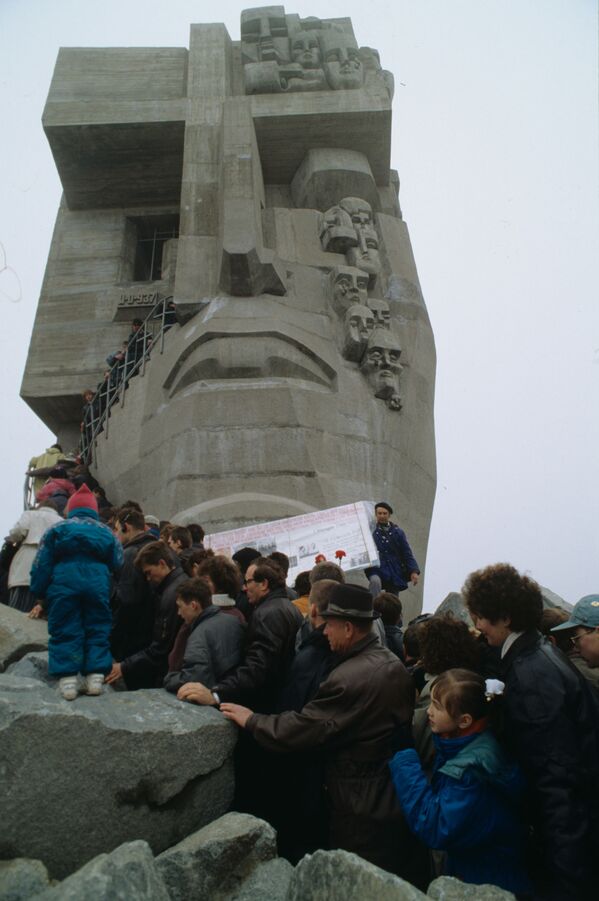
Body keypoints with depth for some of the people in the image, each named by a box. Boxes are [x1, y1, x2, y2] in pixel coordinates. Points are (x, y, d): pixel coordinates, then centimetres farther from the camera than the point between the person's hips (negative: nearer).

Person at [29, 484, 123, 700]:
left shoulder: (57, 529, 15)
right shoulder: (106, 532, 21)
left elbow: (41, 564, 9)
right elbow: (118, 565, 17)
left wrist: (39, 591, 13)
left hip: (63, 583, -1)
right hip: (98, 583, 1)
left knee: (65, 631, 3)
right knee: (97, 630, 8)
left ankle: (67, 680, -4)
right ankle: (95, 678, 2)